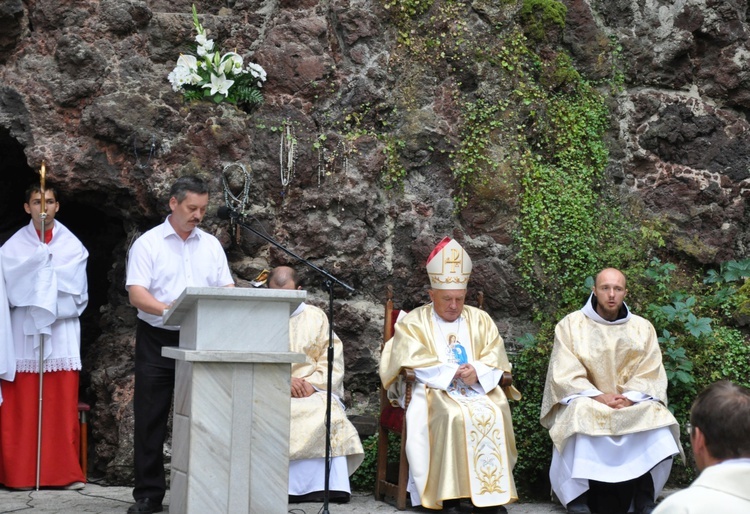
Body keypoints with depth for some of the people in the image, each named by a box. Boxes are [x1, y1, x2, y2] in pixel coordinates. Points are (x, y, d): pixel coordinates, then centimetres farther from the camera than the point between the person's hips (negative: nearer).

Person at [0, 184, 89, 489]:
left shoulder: (72, 245, 8)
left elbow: (77, 288, 0)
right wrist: (43, 258, -16)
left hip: (62, 333, 1)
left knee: (62, 406, 0)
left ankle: (66, 472, 5)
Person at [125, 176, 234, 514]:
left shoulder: (211, 245, 10)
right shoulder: (148, 243, -3)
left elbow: (227, 290, 7)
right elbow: (136, 294, -12)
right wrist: (167, 309, -29)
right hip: (158, 339, -3)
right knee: (151, 418, 1)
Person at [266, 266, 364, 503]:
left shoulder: (315, 316, 17)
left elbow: (332, 359, 9)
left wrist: (313, 383, -10)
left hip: (312, 390, 1)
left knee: (327, 415, -31)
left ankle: (329, 486, -31)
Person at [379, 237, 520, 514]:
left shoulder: (480, 320, 16)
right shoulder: (414, 322, 8)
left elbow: (496, 359, 7)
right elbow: (414, 363, -6)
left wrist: (477, 372, -16)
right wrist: (455, 372, -15)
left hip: (478, 388, 3)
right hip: (433, 390, -3)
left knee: (494, 413, -29)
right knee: (454, 416, -35)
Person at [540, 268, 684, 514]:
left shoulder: (643, 328, 10)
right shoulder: (571, 325, 2)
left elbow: (650, 374, 3)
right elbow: (565, 375, -5)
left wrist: (629, 397, -16)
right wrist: (598, 396, -19)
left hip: (633, 403, 2)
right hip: (584, 400, -2)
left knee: (658, 419, -28)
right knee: (581, 417, -36)